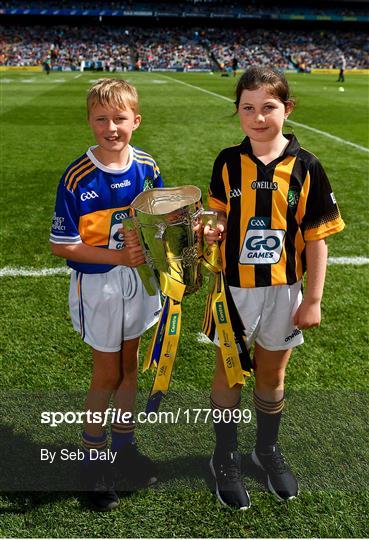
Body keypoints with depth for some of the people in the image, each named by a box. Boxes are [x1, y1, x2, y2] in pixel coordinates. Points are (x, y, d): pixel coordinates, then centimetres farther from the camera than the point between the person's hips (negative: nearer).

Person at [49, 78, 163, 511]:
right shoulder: (77, 178, -18)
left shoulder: (146, 166, -5)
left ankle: (124, 446, 38)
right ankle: (93, 457, 29)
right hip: (99, 285, -4)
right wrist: (119, 256, -23)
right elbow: (62, 245, -16)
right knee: (106, 375, 7)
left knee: (129, 365, 17)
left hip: (139, 278, 5)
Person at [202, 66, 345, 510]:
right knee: (228, 374, 12)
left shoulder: (305, 167, -8)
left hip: (283, 290, 0)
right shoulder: (228, 162, -4)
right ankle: (225, 458, 33)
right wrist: (210, 232, -18)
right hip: (234, 288, 0)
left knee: (272, 376, 17)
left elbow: (316, 237, -5)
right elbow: (223, 220, 5)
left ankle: (267, 450, 42)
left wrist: (313, 299, -7)